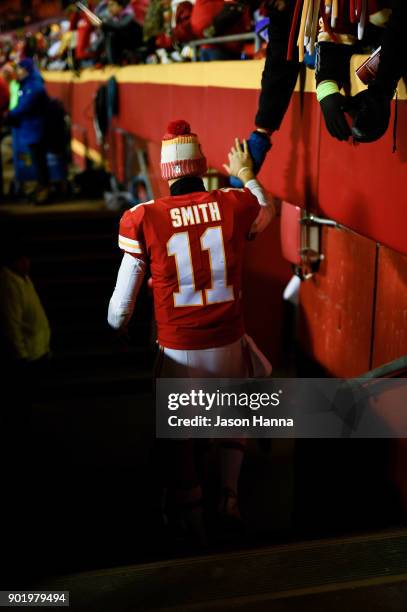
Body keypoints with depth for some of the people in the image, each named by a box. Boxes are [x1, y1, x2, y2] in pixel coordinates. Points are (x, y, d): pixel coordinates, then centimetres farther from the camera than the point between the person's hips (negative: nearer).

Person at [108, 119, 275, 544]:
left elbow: (124, 296, -4)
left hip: (178, 350, -2)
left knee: (178, 433, 18)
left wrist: (110, 337, 13)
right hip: (229, 345, 2)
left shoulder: (144, 218, -10)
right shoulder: (235, 204, -6)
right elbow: (267, 213, 21)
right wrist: (246, 175, 35)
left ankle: (192, 519, 28)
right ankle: (230, 490, 25)